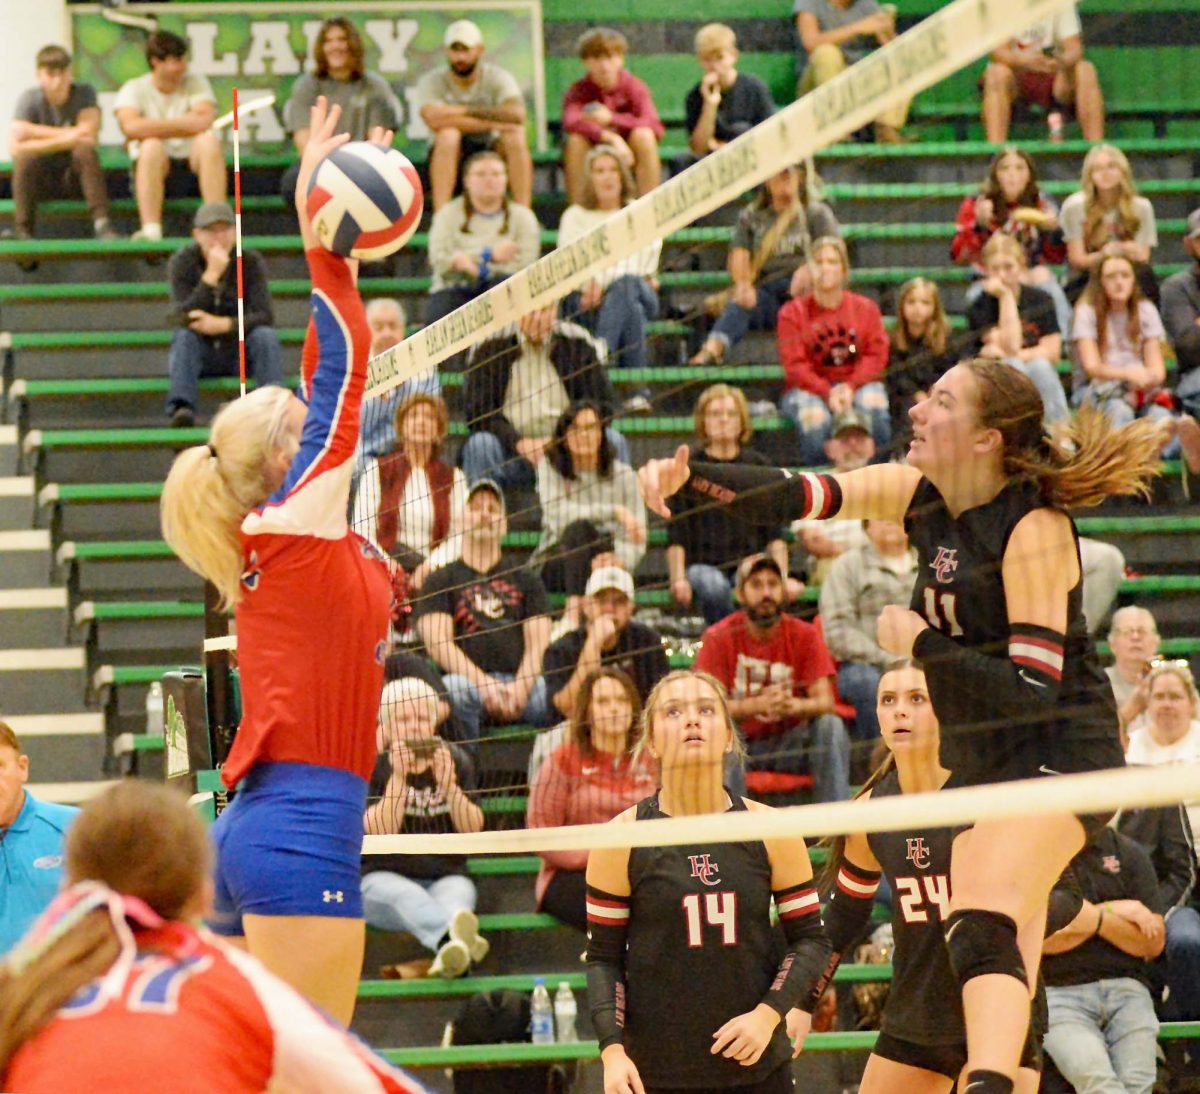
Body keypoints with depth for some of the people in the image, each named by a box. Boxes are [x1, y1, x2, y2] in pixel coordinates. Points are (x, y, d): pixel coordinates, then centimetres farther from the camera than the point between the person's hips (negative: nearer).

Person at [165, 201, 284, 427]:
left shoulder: (250, 261, -4)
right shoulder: (182, 262, -7)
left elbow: (265, 316, -14)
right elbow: (182, 317, -20)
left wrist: (223, 325, -29)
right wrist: (212, 275, -28)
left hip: (240, 354, 1)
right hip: (201, 354, -1)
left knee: (266, 336, -27)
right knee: (184, 335, -30)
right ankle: (181, 407, -47)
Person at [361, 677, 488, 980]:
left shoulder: (454, 759, 10)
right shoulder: (373, 764, 1)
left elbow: (473, 829, 0)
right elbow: (379, 833, -13)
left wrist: (449, 785, -16)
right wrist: (398, 777, -21)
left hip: (446, 877, 3)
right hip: (382, 878, -3)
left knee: (459, 892, -33)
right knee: (407, 896, -37)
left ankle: (447, 955, -68)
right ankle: (450, 937, -73)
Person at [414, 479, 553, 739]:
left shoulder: (526, 580, 25)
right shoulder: (440, 581, 18)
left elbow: (538, 644, 12)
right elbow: (438, 643, 3)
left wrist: (520, 687, -11)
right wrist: (483, 684, -15)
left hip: (519, 682, 1)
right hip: (468, 680, -1)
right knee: (455, 688, -39)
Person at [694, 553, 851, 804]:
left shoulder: (805, 635, -2)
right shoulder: (719, 637, -7)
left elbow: (825, 702, -12)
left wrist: (796, 705, -37)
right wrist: (758, 705, -36)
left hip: (789, 743, 1)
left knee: (831, 724, -25)